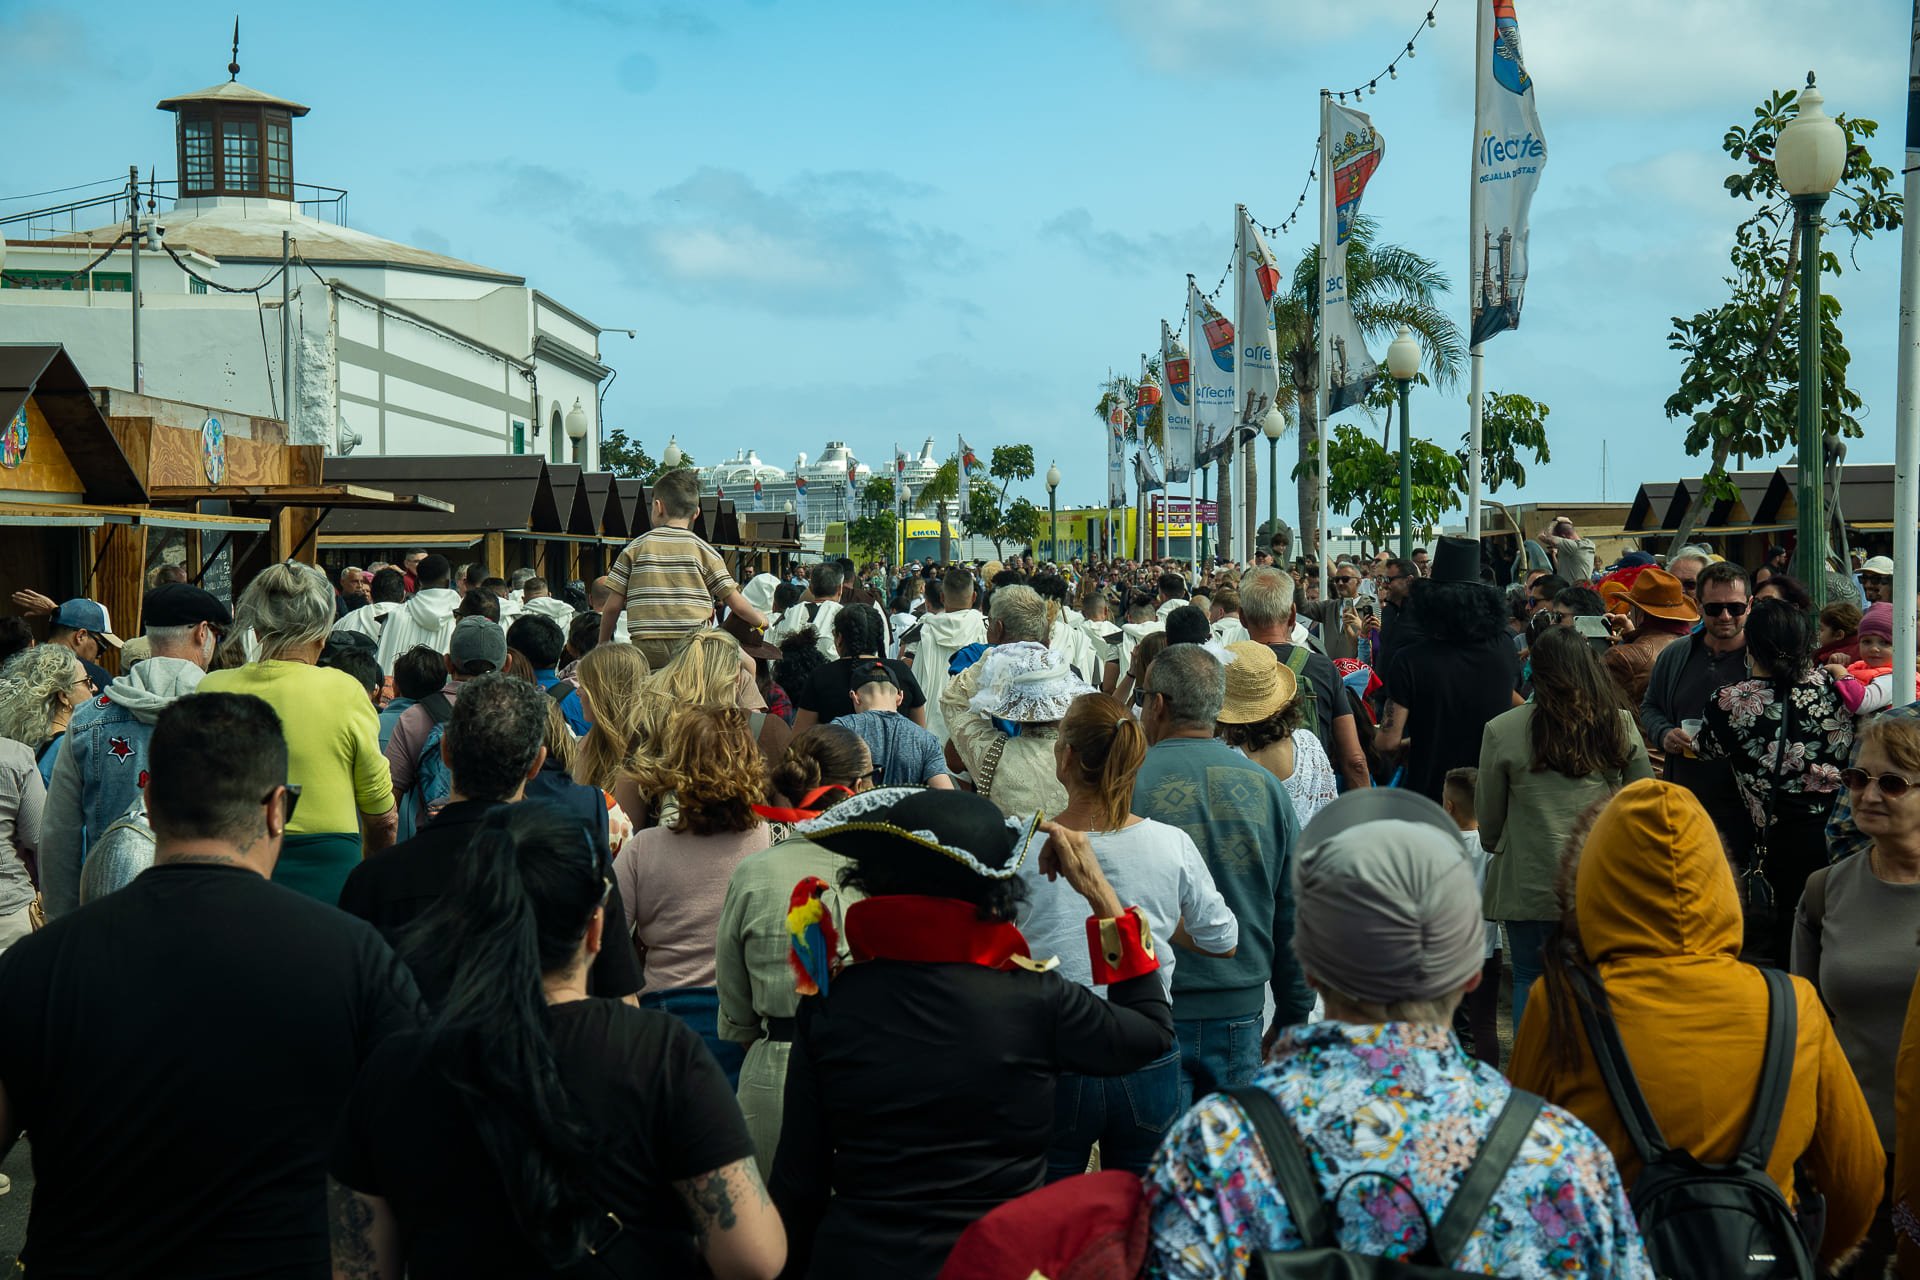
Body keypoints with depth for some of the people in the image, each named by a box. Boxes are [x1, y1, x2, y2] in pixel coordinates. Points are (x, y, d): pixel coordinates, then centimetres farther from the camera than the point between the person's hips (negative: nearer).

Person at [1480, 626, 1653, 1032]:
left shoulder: (1502, 731, -7)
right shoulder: (1621, 726, 0)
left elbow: (1488, 818, 4)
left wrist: (1495, 847, 24)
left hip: (1529, 885, -2)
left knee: (1530, 981, 12)